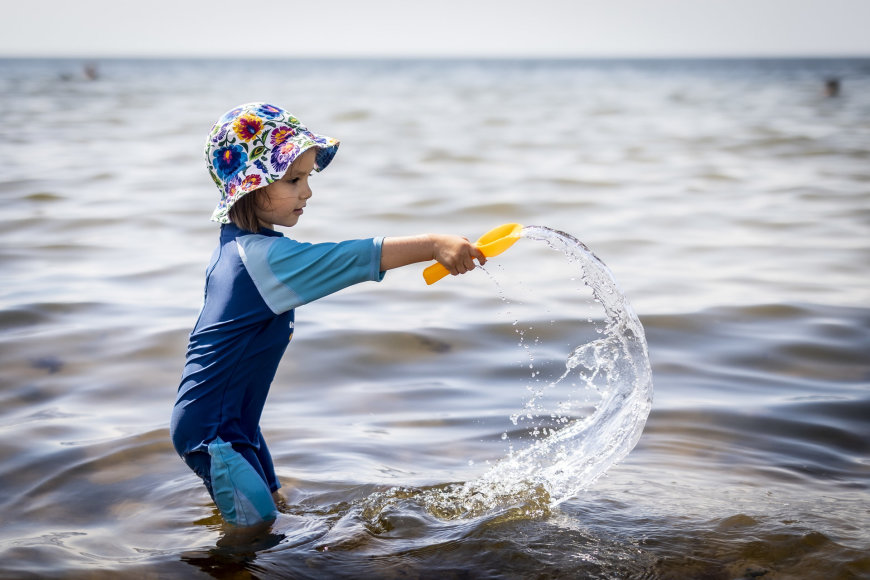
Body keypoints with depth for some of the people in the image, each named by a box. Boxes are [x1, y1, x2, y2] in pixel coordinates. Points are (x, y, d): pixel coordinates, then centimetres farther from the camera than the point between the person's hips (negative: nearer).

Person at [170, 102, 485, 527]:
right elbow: (356, 258, -35)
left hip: (235, 416, 10)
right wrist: (434, 245, -38)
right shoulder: (267, 257, -27)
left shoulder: (234, 242, 5)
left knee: (270, 503, 21)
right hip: (211, 428, -10)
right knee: (257, 527, -3)